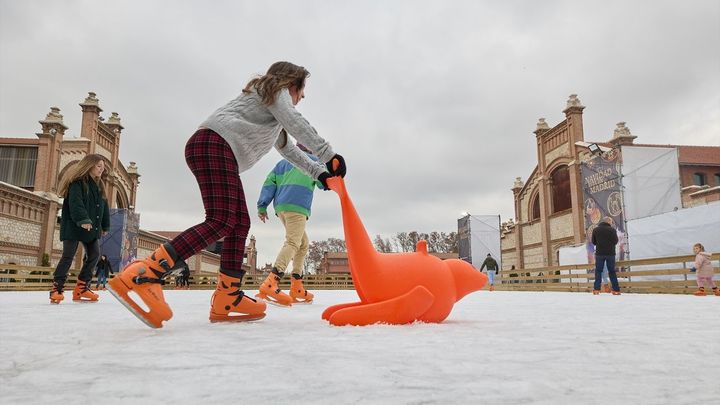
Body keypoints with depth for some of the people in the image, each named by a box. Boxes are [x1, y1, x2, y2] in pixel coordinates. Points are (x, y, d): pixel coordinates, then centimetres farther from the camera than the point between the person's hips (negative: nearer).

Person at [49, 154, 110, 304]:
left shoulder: (99, 185, 15)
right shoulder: (78, 183, -10)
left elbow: (104, 206, 18)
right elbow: (75, 203, -24)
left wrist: (105, 225, 18)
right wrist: (83, 220, -35)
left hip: (92, 228, 8)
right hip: (74, 226, -8)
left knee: (94, 255, 4)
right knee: (68, 256, -6)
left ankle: (81, 288, 11)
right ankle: (56, 289, 2)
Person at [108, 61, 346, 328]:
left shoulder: (275, 122, 39)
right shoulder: (276, 90, 12)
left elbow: (290, 150, 44)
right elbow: (296, 123, -5)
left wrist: (319, 172, 38)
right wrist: (328, 155, -7)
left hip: (219, 153, 10)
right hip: (213, 144, -10)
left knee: (240, 223, 4)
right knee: (221, 221, -23)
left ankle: (226, 299, -2)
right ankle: (144, 275, -34)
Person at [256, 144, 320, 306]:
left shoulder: (283, 162, 28)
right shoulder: (313, 160, 15)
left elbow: (269, 182, 15)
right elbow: (324, 183, 6)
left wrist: (262, 206, 8)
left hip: (280, 207, 7)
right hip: (297, 206, -7)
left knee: (303, 244, 16)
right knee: (292, 243, -19)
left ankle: (296, 289, 10)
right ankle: (269, 285, -39)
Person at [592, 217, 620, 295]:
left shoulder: (595, 230, -2)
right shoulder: (612, 230, -7)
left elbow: (593, 242, 5)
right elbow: (615, 241, -1)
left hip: (599, 253, 1)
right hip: (610, 253, 0)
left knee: (598, 271, 6)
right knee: (612, 271, 8)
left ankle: (596, 289, -3)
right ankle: (616, 289, 8)